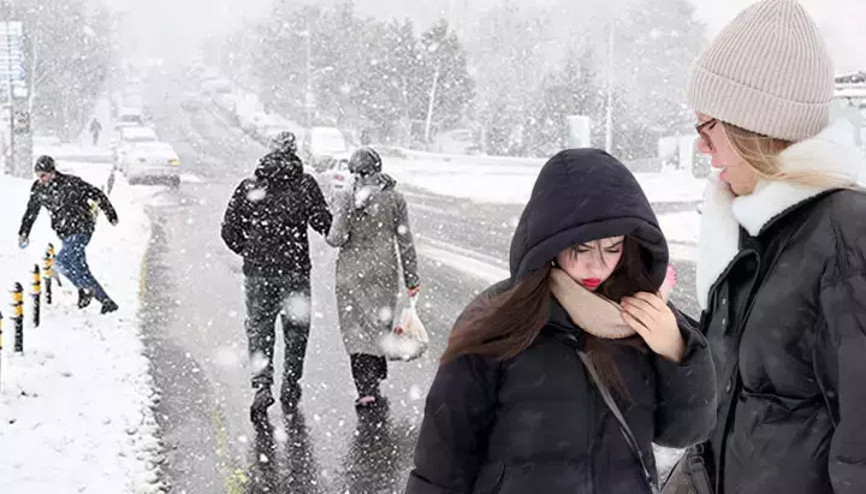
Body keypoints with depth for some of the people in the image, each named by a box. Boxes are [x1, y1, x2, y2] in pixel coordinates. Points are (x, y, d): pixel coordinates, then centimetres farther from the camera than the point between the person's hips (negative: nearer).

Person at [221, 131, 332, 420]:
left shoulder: (249, 187, 1)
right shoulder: (305, 185, -4)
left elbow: (229, 231, 1)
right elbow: (323, 223, -11)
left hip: (257, 271, 1)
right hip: (295, 270, -1)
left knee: (259, 330, 8)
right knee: (296, 330, 13)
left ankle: (262, 387, -7)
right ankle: (290, 390, 20)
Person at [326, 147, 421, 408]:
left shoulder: (344, 197, -9)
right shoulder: (394, 197, -2)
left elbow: (338, 238, -13)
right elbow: (405, 241, 0)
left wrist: (330, 236, 11)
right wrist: (412, 278, 6)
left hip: (352, 271, -2)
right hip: (385, 269, 2)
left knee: (356, 327, 4)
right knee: (380, 323, 18)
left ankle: (367, 388, -4)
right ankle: (375, 378, 29)